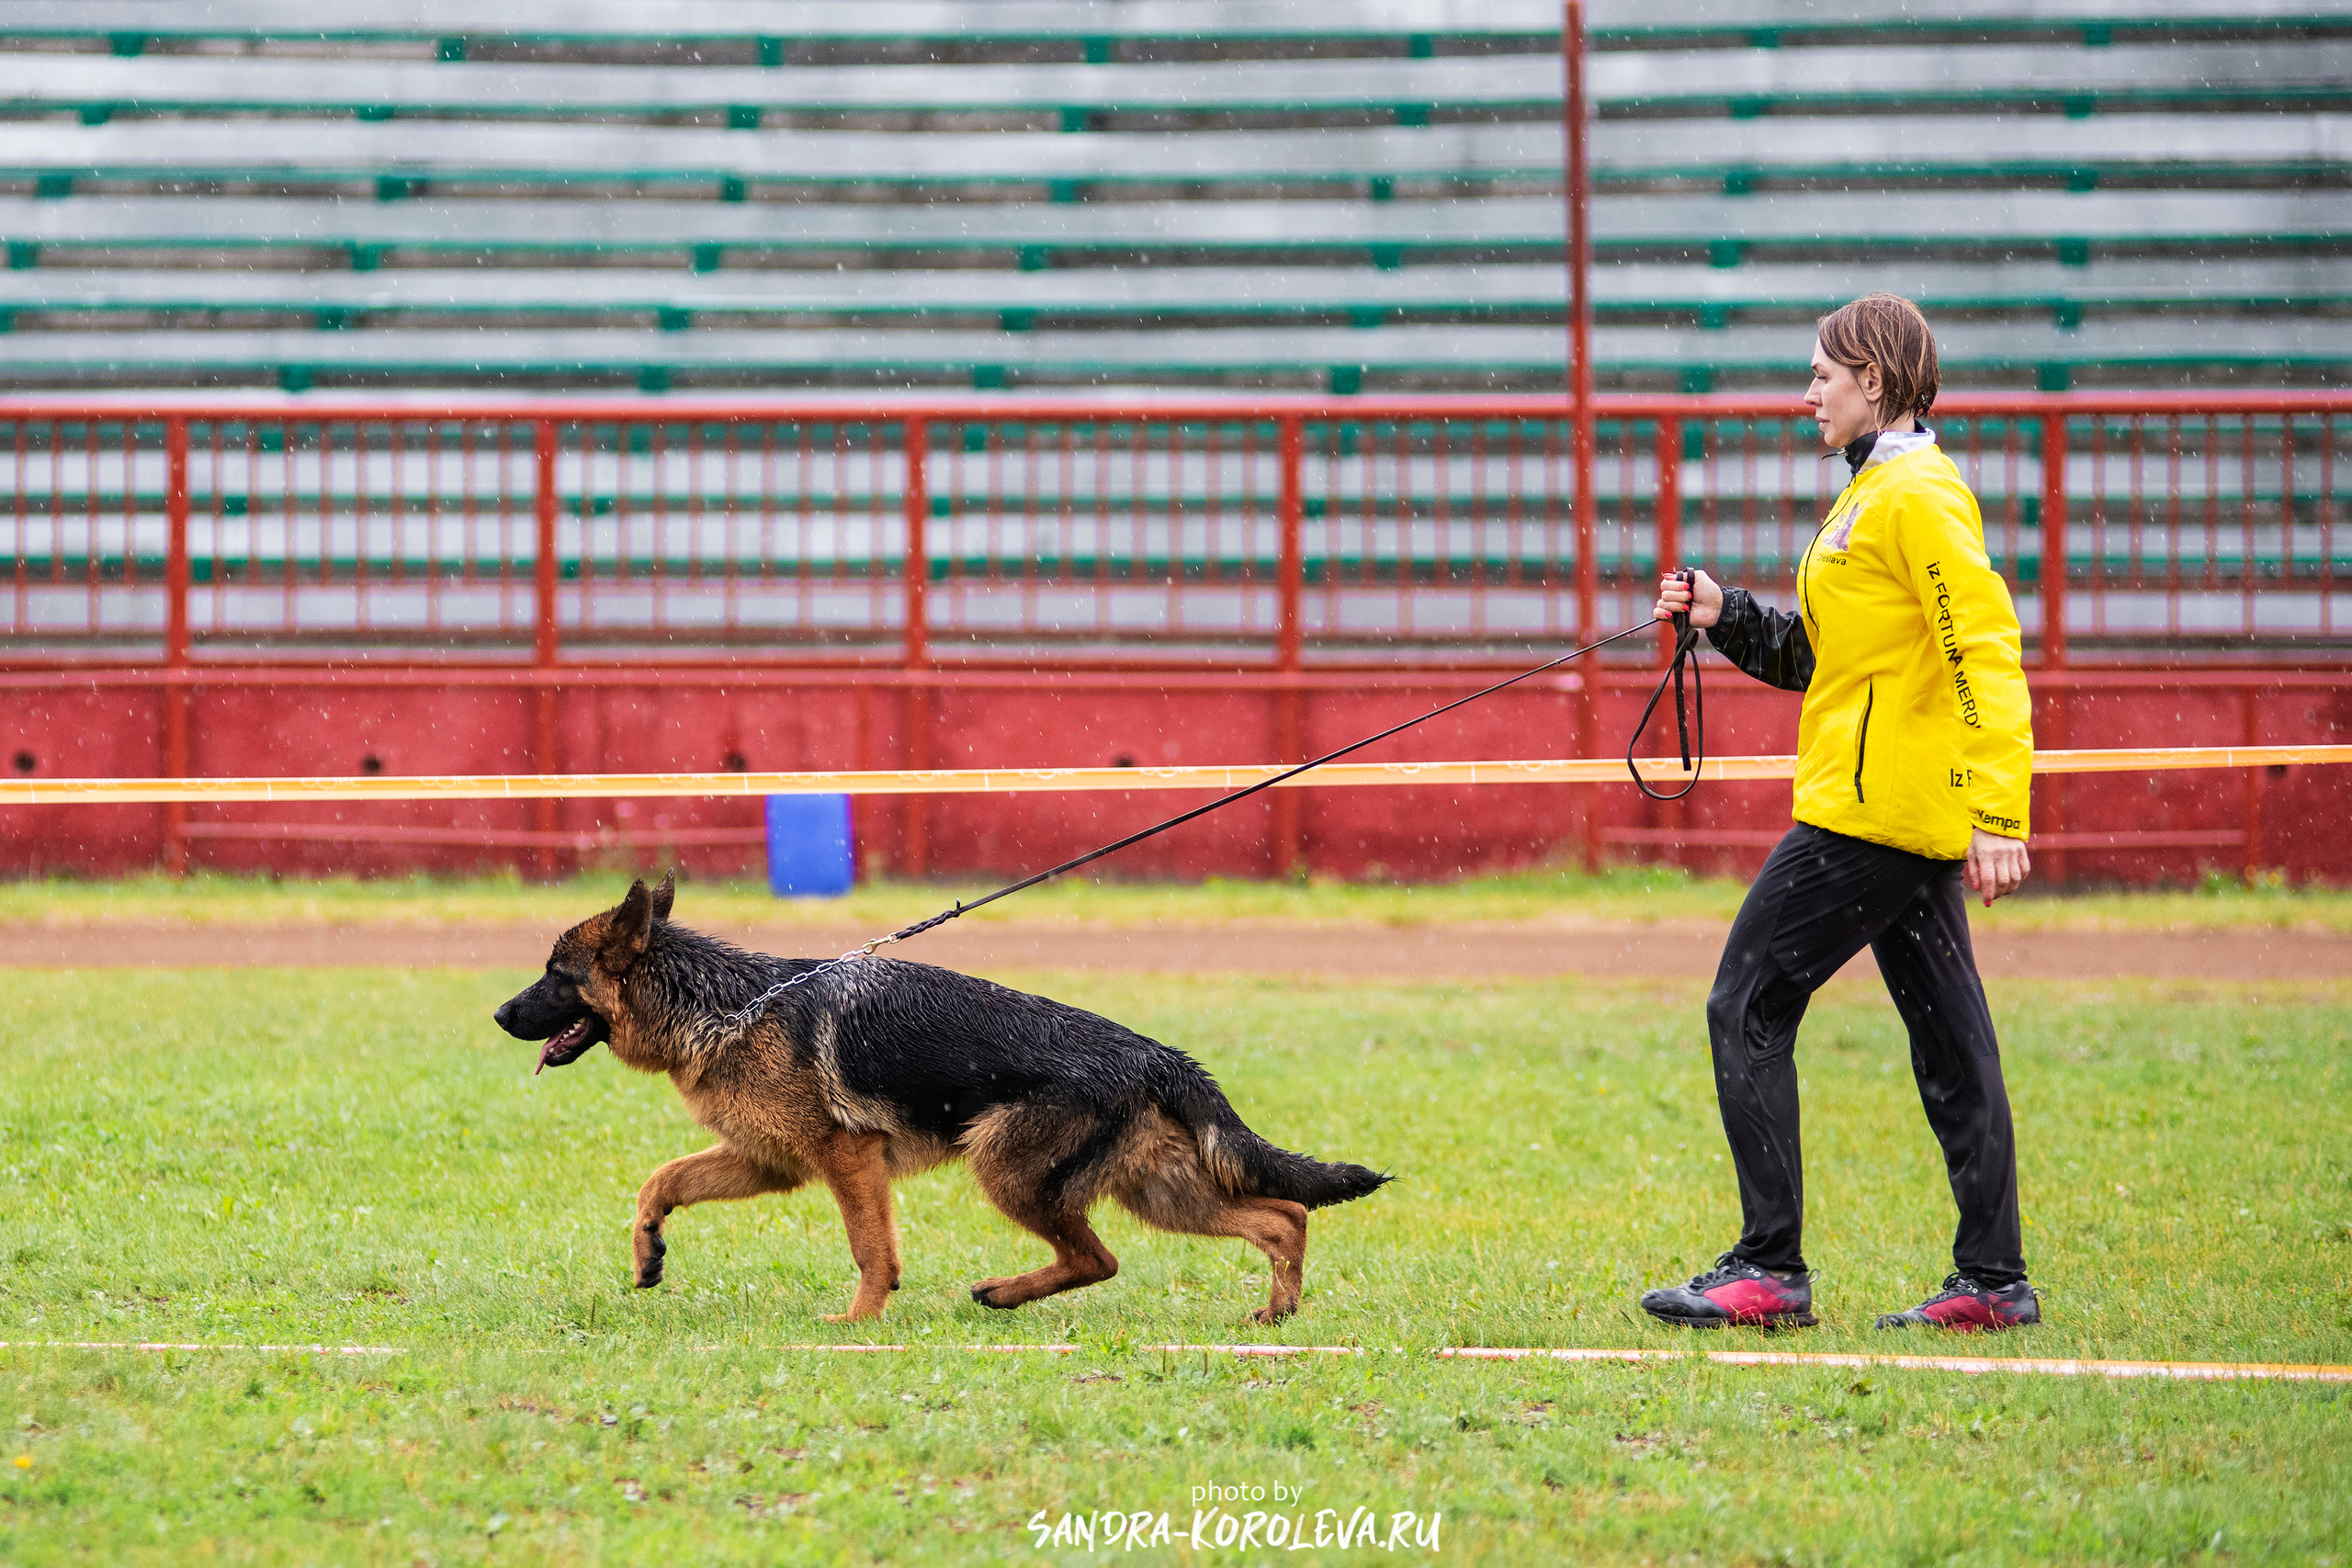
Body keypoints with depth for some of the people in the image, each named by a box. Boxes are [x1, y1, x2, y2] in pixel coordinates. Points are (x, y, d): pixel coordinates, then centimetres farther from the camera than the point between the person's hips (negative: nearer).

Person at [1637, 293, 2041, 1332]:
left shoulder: (1918, 497, -13)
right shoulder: (1876, 494, 19)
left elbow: (1988, 654, -19)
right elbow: (1825, 657, 24)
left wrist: (1999, 814, -25)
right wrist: (1727, 618, 9)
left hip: (1873, 809, -10)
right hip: (1914, 817, 10)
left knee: (1748, 1009, -6)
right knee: (1947, 1037, 8)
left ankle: (1768, 1268, -6)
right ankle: (1993, 1281, 10)